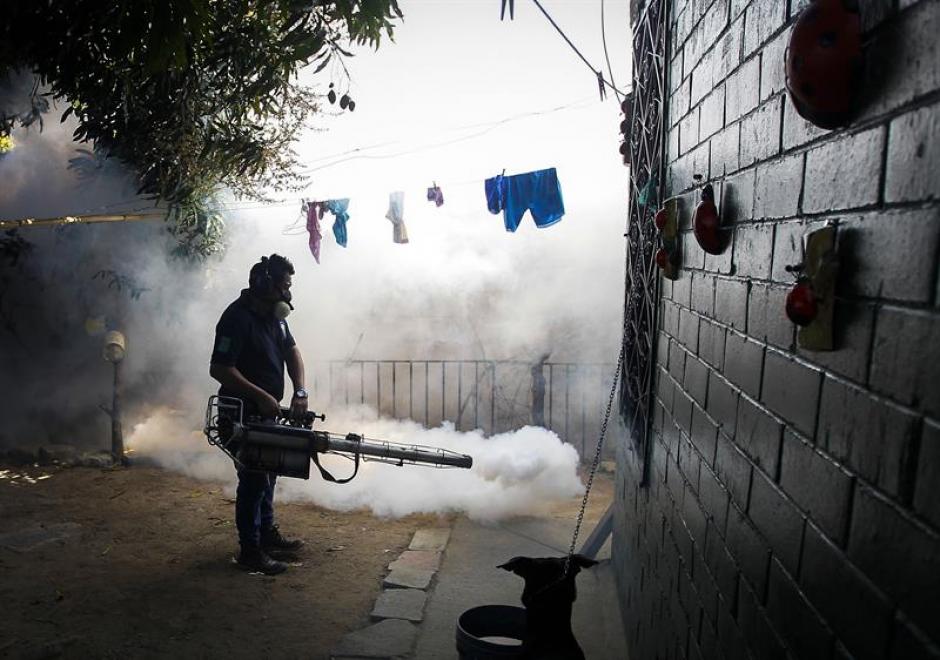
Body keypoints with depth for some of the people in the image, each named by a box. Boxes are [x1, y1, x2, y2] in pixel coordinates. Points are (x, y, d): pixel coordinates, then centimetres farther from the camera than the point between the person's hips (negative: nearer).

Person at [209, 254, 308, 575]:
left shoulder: (274, 314, 5)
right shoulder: (237, 318, -22)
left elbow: (292, 351, 8)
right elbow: (219, 369, -25)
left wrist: (300, 392, -6)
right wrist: (260, 396, -26)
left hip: (267, 411, 9)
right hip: (244, 414, -9)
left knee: (268, 473, 19)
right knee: (253, 479, -3)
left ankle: (267, 534, 35)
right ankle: (250, 551, 10)